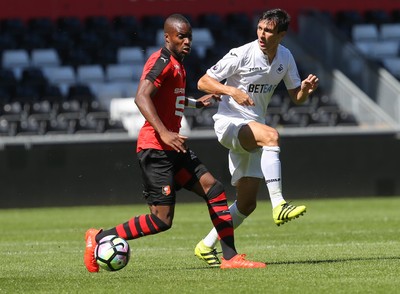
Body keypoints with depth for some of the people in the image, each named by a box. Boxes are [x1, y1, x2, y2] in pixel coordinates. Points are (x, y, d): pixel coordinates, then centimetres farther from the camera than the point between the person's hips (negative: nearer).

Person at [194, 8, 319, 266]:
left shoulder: (286, 58, 5)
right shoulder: (241, 54, -13)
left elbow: (297, 98, 12)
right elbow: (204, 82, -10)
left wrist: (306, 88, -11)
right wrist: (232, 91, -26)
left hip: (253, 130, 7)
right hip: (229, 122, -6)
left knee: (247, 203, 1)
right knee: (271, 135, -38)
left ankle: (207, 245, 16)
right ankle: (279, 206, -42)